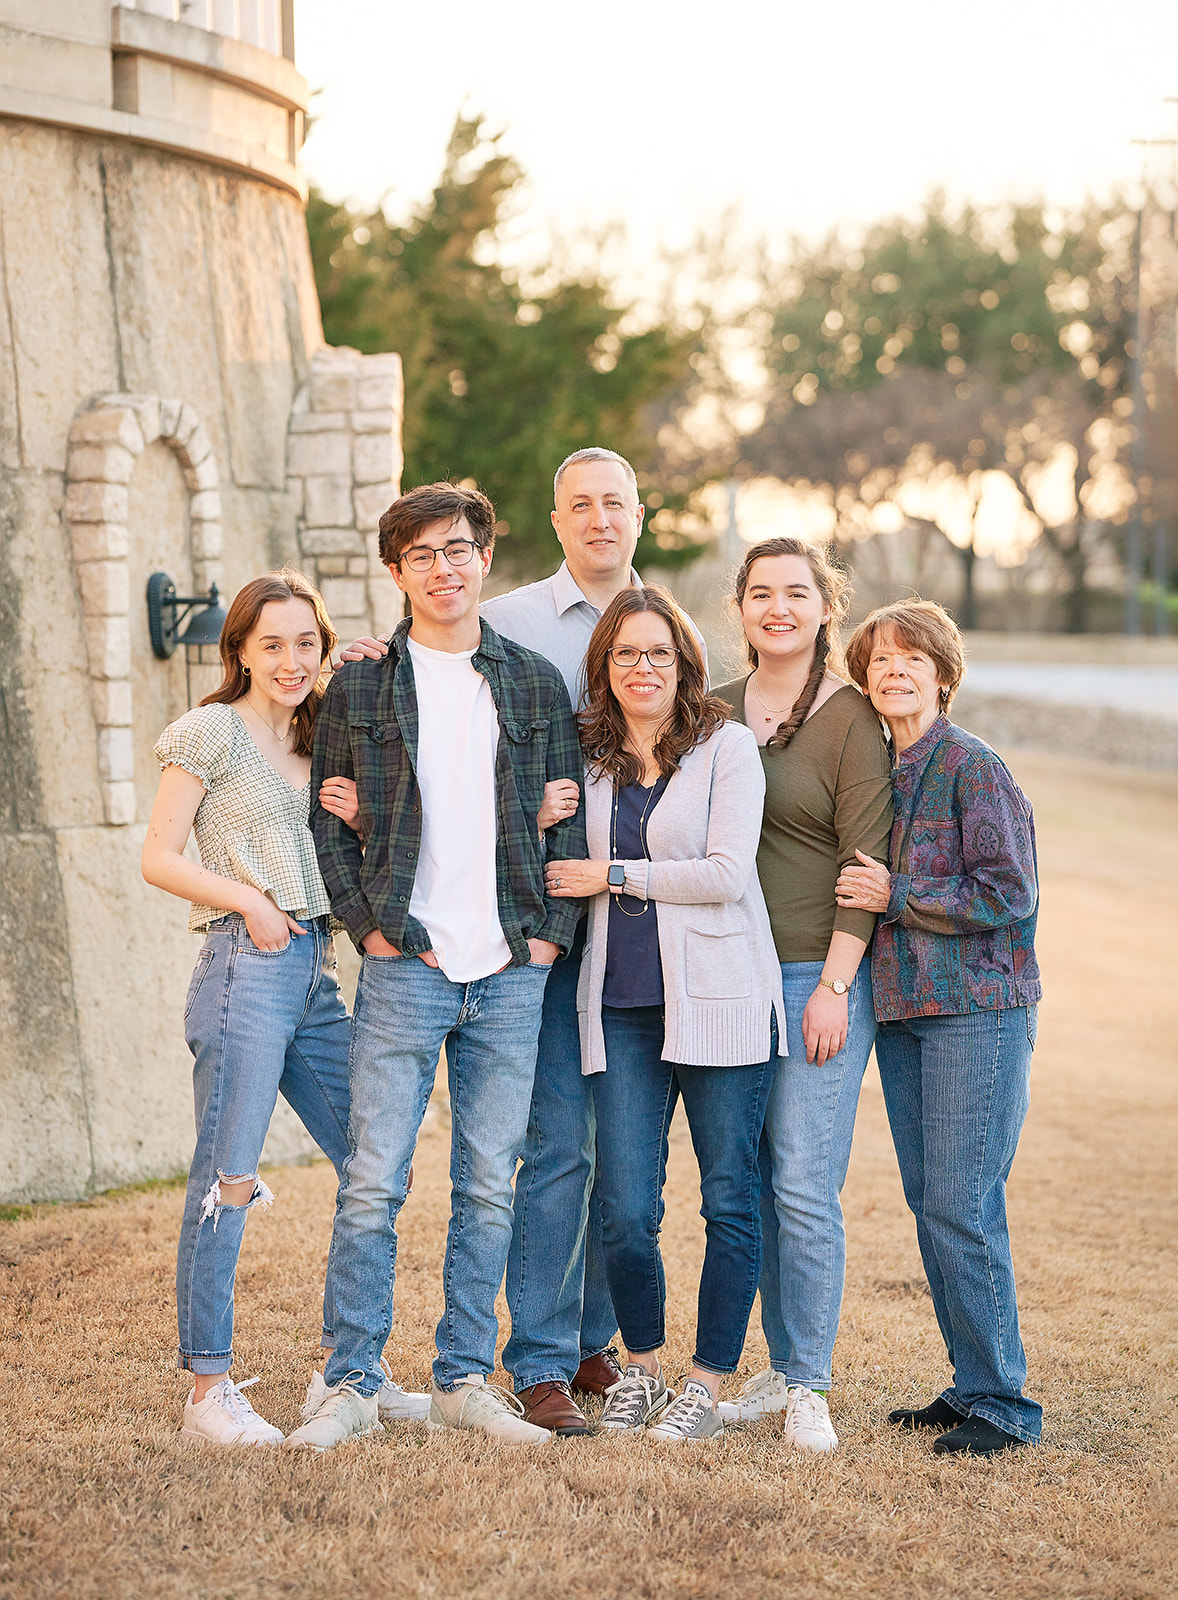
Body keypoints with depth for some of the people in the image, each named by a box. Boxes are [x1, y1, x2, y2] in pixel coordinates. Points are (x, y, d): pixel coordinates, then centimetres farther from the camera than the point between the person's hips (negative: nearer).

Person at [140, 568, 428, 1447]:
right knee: (228, 1179, -7)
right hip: (245, 969, -7)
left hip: (316, 972, 7)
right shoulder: (213, 730, 0)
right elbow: (159, 857, -3)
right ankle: (209, 1387, 0)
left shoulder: (317, 740, 19)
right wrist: (246, 901, -13)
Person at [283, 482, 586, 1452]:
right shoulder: (360, 690, 7)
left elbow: (571, 822, 12)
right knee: (374, 1182, -5)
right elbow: (328, 825, 7)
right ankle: (353, 1385, 4)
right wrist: (370, 927, -4)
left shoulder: (536, 685, 12)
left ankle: (467, 1379, 15)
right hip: (405, 967, -2)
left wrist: (554, 930, 1)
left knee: (490, 1184, 6)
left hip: (513, 970, 2)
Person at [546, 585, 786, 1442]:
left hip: (719, 1000, -3)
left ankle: (707, 1385, 13)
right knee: (625, 1211, 0)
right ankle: (641, 1365, 22)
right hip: (623, 1005, 3)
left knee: (731, 1202, 2)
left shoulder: (728, 746, -1)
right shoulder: (587, 758, 11)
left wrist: (614, 875, -6)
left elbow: (727, 873, -10)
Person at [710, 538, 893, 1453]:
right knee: (747, 1185, 7)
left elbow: (865, 862, -7)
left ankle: (809, 1387, 1)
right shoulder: (714, 713, 11)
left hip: (816, 976, -5)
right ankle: (779, 1368, 17)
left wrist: (834, 984, -12)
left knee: (806, 1187, -8)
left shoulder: (850, 718, -4)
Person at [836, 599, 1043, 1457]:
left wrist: (894, 897, -12)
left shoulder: (975, 767, -9)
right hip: (903, 1008, 8)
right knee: (929, 1205, 9)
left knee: (962, 1208, -10)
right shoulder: (878, 770, 14)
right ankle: (970, 1385, 18)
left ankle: (1003, 1403, -1)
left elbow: (1009, 896, -14)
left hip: (977, 1009, -8)